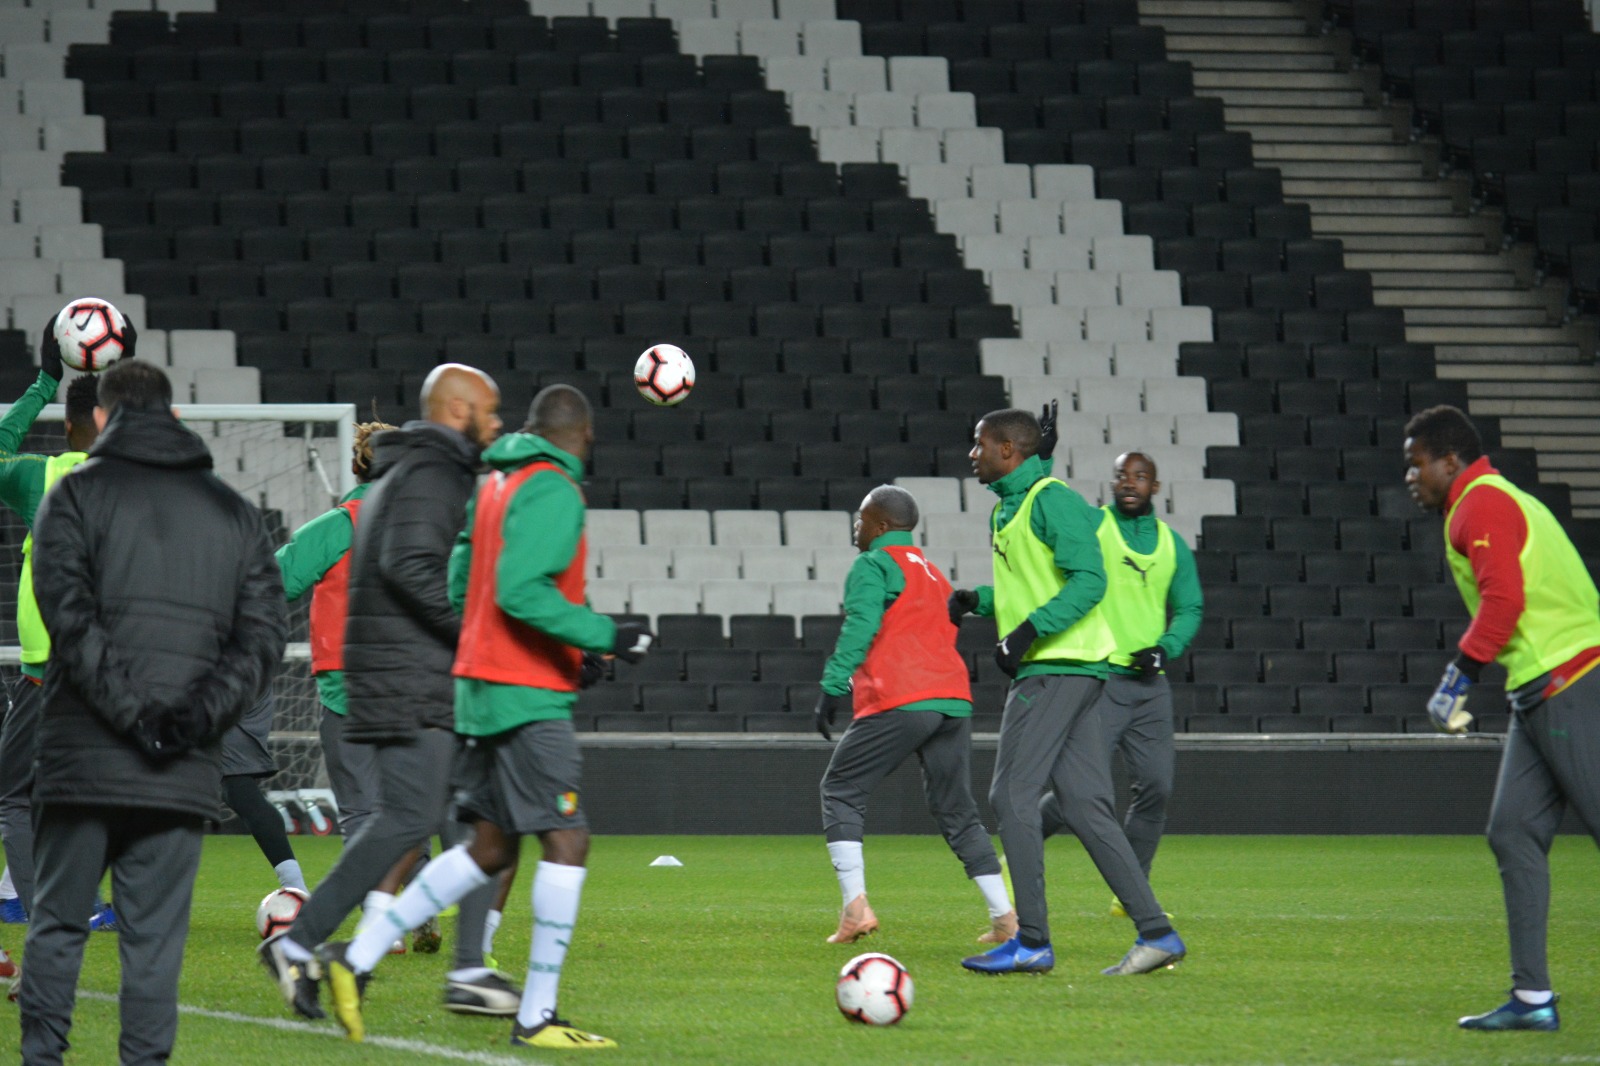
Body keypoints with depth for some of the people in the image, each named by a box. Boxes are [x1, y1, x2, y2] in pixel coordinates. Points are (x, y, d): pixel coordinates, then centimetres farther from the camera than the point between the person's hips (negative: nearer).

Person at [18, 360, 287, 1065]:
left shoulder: (77, 495, 3)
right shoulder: (234, 512, 14)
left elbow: (70, 616, -10)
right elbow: (263, 636, 4)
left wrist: (134, 712, -13)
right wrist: (198, 716, -5)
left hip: (84, 760, -2)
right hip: (185, 771, 2)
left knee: (58, 924, 7)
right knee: (155, 937, 3)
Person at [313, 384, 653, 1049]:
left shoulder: (495, 485, 15)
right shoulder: (554, 492, -13)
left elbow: (460, 587, 18)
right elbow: (521, 593, -23)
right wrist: (604, 637, -20)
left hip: (482, 688, 9)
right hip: (529, 696, -9)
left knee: (490, 849, 13)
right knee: (566, 841, -7)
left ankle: (357, 959, 10)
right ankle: (537, 1016, -8)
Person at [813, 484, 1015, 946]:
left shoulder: (873, 566, 2)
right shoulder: (933, 574, 26)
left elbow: (860, 627, -13)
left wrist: (832, 687, -18)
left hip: (900, 702, -7)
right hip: (954, 700, 7)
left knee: (840, 791, 4)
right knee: (958, 812, 13)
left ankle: (856, 906, -9)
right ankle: (1005, 917, 4)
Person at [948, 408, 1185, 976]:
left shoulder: (1052, 501, -11)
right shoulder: (1008, 507, 20)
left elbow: (1088, 581, -19)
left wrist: (1027, 631, -24)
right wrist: (976, 599, 13)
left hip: (1058, 668, -10)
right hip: (1045, 669, 10)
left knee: (1013, 796, -9)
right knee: (1084, 806, 5)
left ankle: (1032, 941, -6)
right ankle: (1155, 932, 4)